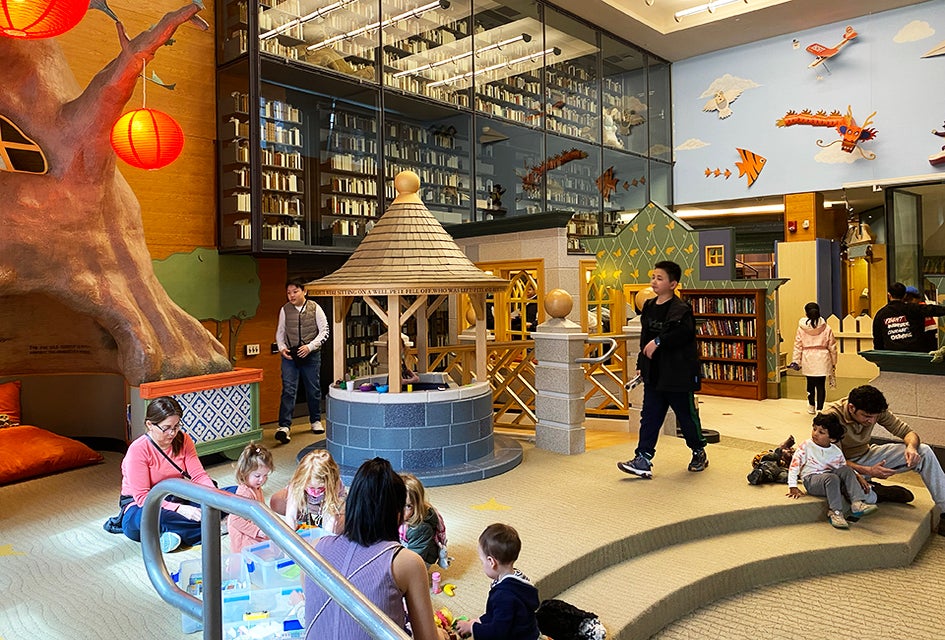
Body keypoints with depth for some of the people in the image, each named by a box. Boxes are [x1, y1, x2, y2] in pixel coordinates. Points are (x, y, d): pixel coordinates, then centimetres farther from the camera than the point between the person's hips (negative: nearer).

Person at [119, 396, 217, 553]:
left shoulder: (183, 440, -4)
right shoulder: (138, 450, -19)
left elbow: (199, 475, -8)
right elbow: (142, 497, -22)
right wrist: (179, 509, -33)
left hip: (176, 500, 5)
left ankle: (177, 535, -29)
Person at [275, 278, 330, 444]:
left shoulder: (315, 308, -2)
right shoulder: (285, 310, 3)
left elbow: (324, 331, -2)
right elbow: (280, 332, 13)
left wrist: (310, 346, -13)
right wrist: (282, 348, -4)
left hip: (311, 355, 0)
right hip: (290, 356, 0)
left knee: (313, 389, 12)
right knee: (288, 390, -9)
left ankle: (316, 421, 30)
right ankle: (284, 426, -12)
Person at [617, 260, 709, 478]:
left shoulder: (680, 309, -13)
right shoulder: (649, 307, 10)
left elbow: (684, 333, -32)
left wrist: (658, 341, -29)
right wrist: (641, 365, 16)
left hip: (677, 374, -7)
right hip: (654, 374, 7)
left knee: (687, 415, 9)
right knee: (649, 416, 4)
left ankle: (699, 453, 31)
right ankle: (643, 460, 5)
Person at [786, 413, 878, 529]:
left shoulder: (836, 452, 8)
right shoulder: (805, 446, -3)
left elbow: (845, 468, 19)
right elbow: (794, 465, -7)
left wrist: (858, 477, -1)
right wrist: (793, 487, -14)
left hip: (830, 478, 4)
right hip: (811, 480, -4)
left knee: (846, 471, -18)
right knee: (832, 478, -31)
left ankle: (857, 503, -25)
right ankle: (835, 512, -30)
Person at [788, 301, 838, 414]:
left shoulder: (801, 328, -3)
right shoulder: (826, 328, 0)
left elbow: (798, 346, -3)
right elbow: (832, 346, 4)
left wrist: (795, 361, 2)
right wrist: (833, 362, 13)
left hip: (808, 359, 0)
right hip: (822, 359, 0)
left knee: (811, 383, 15)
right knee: (821, 385, 2)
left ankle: (811, 406, 30)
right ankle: (819, 409, 0)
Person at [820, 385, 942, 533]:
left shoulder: (876, 410, -13)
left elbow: (908, 432, -5)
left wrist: (911, 447, -29)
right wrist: (868, 471, -35)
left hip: (867, 456, 5)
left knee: (924, 451, -11)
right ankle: (875, 492, -7)